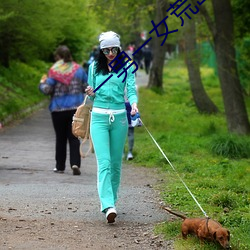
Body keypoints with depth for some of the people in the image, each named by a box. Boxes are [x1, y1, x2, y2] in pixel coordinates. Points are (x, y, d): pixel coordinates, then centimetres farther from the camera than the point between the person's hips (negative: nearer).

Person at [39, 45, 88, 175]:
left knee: (60, 138, 10)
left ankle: (60, 166, 15)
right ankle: (75, 163, -14)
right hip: (76, 108, 2)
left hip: (58, 109, -2)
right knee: (74, 137, 3)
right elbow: (87, 87, 6)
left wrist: (42, 83, 9)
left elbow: (47, 90, -12)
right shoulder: (78, 69, 2)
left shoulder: (54, 71, -9)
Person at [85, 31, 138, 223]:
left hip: (119, 117, 1)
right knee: (104, 162, -13)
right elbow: (92, 94, 16)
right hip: (99, 117, 0)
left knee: (116, 163, 7)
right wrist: (91, 94, -8)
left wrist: (134, 104, -25)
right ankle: (108, 206, -23)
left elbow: (131, 89, -5)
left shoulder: (127, 68, 5)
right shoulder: (94, 67, 9)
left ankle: (112, 199, 21)